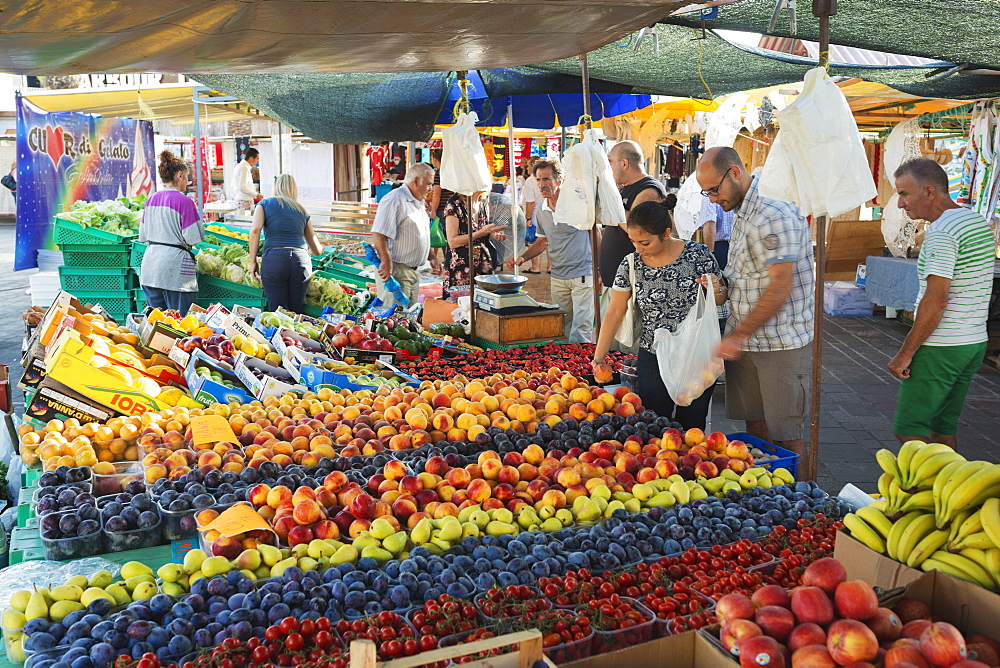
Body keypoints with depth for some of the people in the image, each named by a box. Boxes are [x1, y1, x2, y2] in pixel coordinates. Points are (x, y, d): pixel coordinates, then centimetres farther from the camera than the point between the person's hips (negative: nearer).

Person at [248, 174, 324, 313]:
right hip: (301, 260, 2)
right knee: (296, 312, 11)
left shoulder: (265, 203, 14)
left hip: (273, 259, -2)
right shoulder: (302, 210, 22)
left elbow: (255, 230, -5)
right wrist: (321, 248, 50)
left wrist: (253, 261, 1)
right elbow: (317, 250, 25)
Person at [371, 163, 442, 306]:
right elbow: (378, 235, -22)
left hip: (413, 271, 10)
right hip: (395, 271, -10)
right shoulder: (394, 200, -15)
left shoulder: (419, 203, 18)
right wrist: (386, 262, -24)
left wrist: (431, 257, 21)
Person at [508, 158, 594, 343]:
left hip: (583, 274, -6)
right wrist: (522, 258, 6)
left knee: (581, 330, -7)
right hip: (558, 277, 6)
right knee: (563, 329, 14)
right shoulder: (540, 210, 8)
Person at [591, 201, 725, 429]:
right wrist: (599, 355, -5)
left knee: (691, 427, 7)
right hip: (653, 360, 2)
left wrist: (716, 291, -19)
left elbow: (720, 299, 4)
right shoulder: (630, 265, -3)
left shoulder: (698, 254, -8)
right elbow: (615, 312, 0)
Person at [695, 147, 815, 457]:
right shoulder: (742, 212, 14)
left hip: (782, 343, -9)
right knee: (754, 424, 13)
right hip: (745, 340, 9)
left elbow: (780, 288, -22)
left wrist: (738, 336, -19)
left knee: (784, 435, -2)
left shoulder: (774, 213, -18)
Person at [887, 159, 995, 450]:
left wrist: (905, 353, -18)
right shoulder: (980, 222, 13)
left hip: (940, 349, -9)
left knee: (909, 429, -4)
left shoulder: (941, 231, -18)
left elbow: (936, 300, -23)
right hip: (975, 342, 10)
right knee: (944, 426, 16)